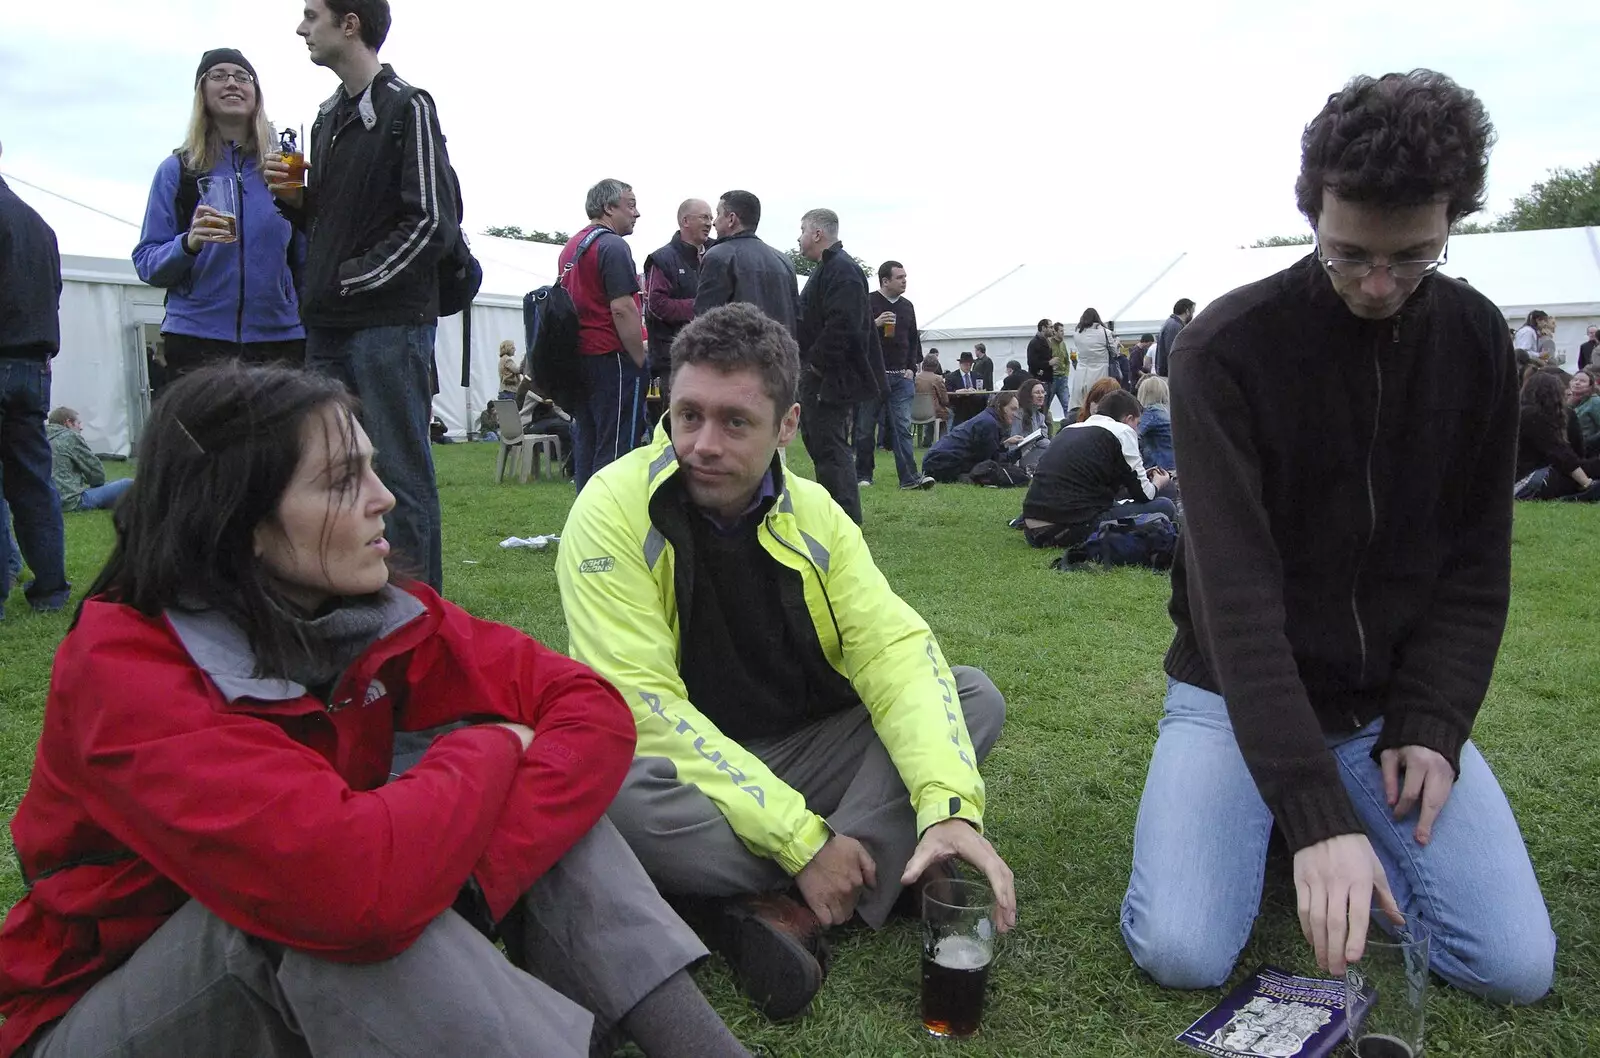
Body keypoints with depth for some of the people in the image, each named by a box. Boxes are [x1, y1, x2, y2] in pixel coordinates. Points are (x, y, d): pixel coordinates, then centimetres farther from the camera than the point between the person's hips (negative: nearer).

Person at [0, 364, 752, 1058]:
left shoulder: (378, 614, -10)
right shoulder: (120, 669, -28)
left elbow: (592, 706, -14)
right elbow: (360, 882, -42)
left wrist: (469, 878, -29)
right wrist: (492, 751, -23)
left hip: (322, 986, 6)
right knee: (336, 900, -34)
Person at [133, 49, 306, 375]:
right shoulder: (177, 169, 7)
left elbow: (304, 261, 13)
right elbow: (146, 263, 4)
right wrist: (189, 243, -15)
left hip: (279, 337, 1)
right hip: (197, 339, -1)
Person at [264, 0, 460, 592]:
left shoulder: (407, 108, -4)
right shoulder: (328, 116, 20)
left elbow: (433, 222, -12)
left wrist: (353, 278, -11)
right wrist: (294, 198, 5)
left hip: (390, 322, -8)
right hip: (328, 327, 8)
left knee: (401, 475, -4)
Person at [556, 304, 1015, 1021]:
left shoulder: (811, 513, -4)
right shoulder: (615, 510, -19)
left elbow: (895, 648, -13)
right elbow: (643, 705, -25)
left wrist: (950, 808, -30)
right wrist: (802, 840, -27)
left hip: (803, 753, 5)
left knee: (975, 699, -10)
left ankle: (779, 908, -21)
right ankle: (876, 869, -17)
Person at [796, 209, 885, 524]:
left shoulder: (842, 270, -15)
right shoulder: (827, 268, 19)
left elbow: (842, 324, -25)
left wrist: (816, 362, -19)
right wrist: (808, 363, 15)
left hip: (831, 379, -11)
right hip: (817, 377, 11)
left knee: (830, 446, -9)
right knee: (817, 440, 16)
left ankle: (847, 519, -5)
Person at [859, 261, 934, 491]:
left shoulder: (907, 306, 14)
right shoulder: (867, 303, -2)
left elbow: (914, 340, 22)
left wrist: (912, 368, 10)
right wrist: (874, 324, -20)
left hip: (901, 377, 4)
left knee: (902, 427, -5)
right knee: (865, 428, 3)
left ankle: (909, 477, -10)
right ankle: (863, 476, 13)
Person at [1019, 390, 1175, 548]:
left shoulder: (1070, 428, 23)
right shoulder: (1123, 431, 3)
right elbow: (1143, 494, 5)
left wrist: (1142, 477, 40)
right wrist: (1157, 483, 29)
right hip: (1075, 529, -7)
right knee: (1164, 507, 6)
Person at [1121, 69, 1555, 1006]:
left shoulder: (1478, 343, -2)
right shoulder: (1228, 348, -18)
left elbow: (1476, 565, 3)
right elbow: (1237, 590, -25)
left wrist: (1433, 727, -12)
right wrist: (1318, 810, -32)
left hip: (1395, 705, 3)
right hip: (1239, 694, -3)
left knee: (1516, 965, -10)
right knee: (1181, 953, -18)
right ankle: (1279, 821, 12)